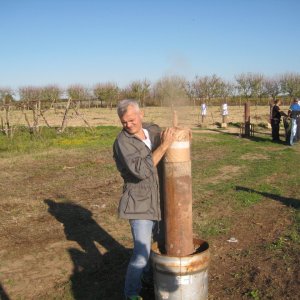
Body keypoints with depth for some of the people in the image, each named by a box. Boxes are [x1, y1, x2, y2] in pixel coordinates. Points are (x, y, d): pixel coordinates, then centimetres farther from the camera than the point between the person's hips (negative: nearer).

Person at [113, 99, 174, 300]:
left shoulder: (153, 132, -1)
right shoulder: (122, 142, -20)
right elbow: (141, 171, -32)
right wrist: (164, 146, -29)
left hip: (159, 198, 7)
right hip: (140, 202, -7)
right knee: (142, 251, -7)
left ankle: (149, 275, 46)